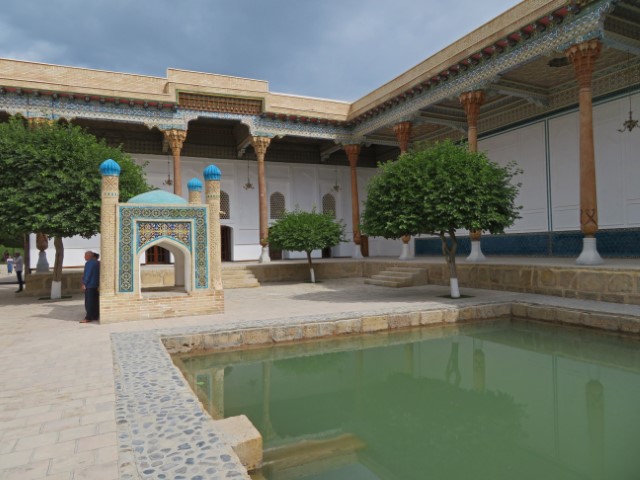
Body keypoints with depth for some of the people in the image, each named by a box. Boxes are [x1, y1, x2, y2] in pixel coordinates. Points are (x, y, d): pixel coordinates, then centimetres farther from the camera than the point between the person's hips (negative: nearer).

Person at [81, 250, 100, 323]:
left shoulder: (89, 263, -15)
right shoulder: (97, 262, 14)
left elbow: (87, 274, -18)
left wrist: (84, 284, -13)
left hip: (89, 285, -9)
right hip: (95, 285, 9)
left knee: (89, 302, -7)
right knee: (95, 301, 12)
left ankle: (88, 318, -7)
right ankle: (95, 316, 17)